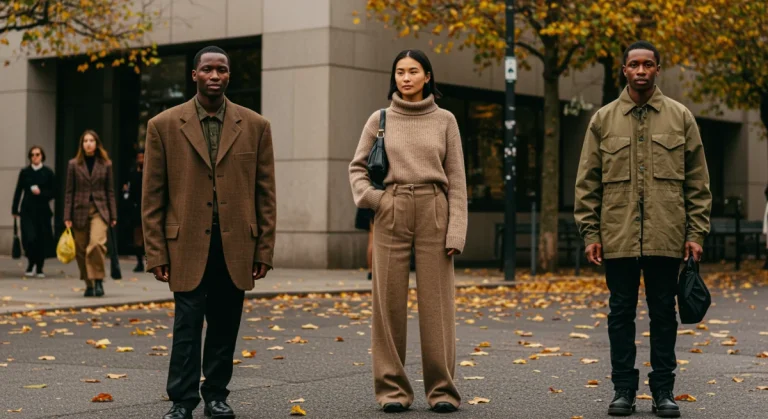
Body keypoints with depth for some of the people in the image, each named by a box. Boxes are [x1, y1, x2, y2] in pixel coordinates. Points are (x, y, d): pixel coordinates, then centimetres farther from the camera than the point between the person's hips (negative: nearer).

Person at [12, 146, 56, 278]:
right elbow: (18, 191, 8)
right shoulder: (25, 172, 6)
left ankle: (39, 268, 17)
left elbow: (53, 192, 4)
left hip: (42, 210, 0)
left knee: (42, 239, 2)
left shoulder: (48, 173, 3)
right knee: (30, 237, -12)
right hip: (27, 210, 0)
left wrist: (41, 192, -14)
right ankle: (31, 264, 12)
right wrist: (15, 210, 6)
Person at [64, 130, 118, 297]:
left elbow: (110, 190, 8)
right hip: (80, 210, 1)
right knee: (81, 250, 4)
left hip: (99, 210, -1)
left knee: (97, 243, -23)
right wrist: (67, 217, -1)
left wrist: (113, 215, 4)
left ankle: (98, 280, -11)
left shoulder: (105, 164, 6)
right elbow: (69, 191, 5)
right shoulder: (74, 164, 5)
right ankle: (89, 284, 17)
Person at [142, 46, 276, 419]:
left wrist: (264, 250, 2)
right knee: (187, 324, -4)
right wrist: (156, 253, -2)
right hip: (187, 244, -2)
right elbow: (152, 196, 3)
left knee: (225, 326, 7)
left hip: (237, 245, 2)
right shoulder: (164, 126, 3)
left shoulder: (255, 126, 7)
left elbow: (265, 192, 7)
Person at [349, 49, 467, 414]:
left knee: (436, 302, -1)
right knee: (389, 301, 1)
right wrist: (369, 198, -5)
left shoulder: (444, 120, 5)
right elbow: (357, 167, 14)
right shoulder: (379, 120, 6)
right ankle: (392, 388, 8)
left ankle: (442, 388, 6)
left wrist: (456, 231, -5)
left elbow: (456, 179, 3)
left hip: (434, 213, -1)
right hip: (391, 214, 1)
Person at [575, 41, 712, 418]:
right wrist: (590, 233, -1)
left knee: (663, 313, 6)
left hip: (665, 237, 0)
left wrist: (696, 233, -1)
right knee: (621, 313, 6)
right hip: (617, 238, 0)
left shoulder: (680, 117, 6)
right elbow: (587, 182, 5)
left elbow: (698, 182, 5)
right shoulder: (603, 119, 6)